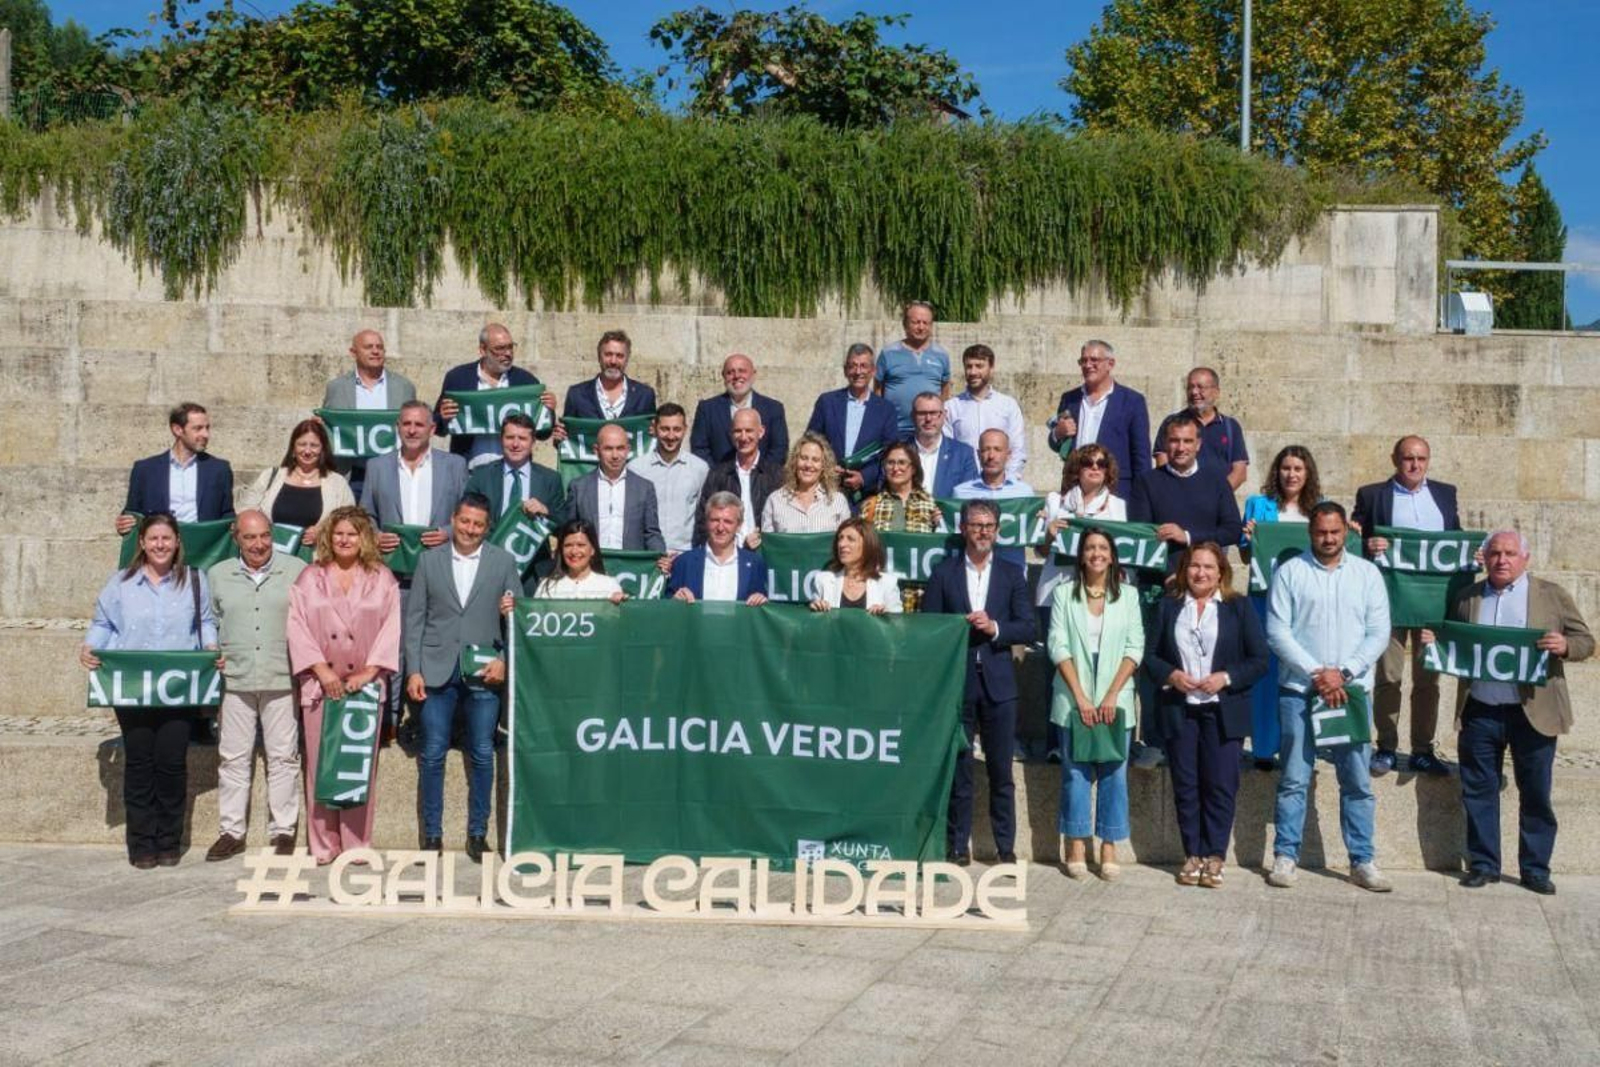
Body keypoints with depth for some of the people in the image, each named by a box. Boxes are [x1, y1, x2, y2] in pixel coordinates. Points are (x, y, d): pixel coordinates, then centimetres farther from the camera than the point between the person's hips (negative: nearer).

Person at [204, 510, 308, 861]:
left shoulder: (297, 570, 1)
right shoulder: (217, 575, 9)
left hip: (282, 679, -2)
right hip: (234, 680, 2)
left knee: (284, 757, 4)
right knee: (233, 757, 7)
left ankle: (283, 830, 13)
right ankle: (231, 831, 16)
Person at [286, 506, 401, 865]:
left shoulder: (382, 580, 6)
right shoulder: (310, 579, 7)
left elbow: (392, 627, 1)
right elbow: (297, 625, 0)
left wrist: (369, 671, -8)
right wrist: (322, 670, -9)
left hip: (365, 683, 0)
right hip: (320, 683, 0)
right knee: (321, 764, 2)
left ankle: (356, 842, 7)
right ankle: (323, 844, 9)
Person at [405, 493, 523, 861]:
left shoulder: (503, 562, 5)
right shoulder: (430, 560, 6)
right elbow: (415, 618, 5)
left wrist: (505, 659, -7)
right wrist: (413, 671, -2)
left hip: (483, 673, 0)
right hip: (437, 671, 0)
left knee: (482, 755, 4)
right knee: (432, 755, 2)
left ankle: (478, 834, 15)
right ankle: (432, 835, 12)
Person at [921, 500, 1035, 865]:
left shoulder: (1012, 574, 8)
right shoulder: (943, 574, 6)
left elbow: (1027, 629, 1)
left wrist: (994, 627, -13)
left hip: (998, 683, 1)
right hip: (956, 683, 0)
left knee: (1001, 771, 4)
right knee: (958, 769, 5)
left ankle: (1006, 847, 12)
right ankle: (958, 846, 12)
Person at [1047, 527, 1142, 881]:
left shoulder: (1128, 595, 7)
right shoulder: (1064, 593, 4)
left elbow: (1135, 648, 2)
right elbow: (1058, 646, -2)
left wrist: (1112, 696, -8)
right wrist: (1080, 697, -9)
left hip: (1115, 700, 1)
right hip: (1073, 699, -1)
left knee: (1114, 772, 1)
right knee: (1075, 772, 2)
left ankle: (1109, 848, 8)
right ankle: (1076, 845, 10)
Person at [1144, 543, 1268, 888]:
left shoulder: (1239, 607, 4)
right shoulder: (1168, 607, 11)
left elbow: (1259, 660, 1)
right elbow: (1149, 654, 9)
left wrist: (1225, 678, -13)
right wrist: (1170, 675, -9)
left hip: (1222, 712, -2)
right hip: (1179, 710, 2)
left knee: (1220, 786, -2)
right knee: (1185, 786, 4)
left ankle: (1214, 857, 6)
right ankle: (1192, 855, 13)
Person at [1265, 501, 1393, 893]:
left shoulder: (1367, 573, 8)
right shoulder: (1290, 572, 2)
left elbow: (1379, 633, 3)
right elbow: (1278, 632, -4)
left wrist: (1343, 673, -9)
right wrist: (1316, 673, -11)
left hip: (1351, 690, 2)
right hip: (1299, 689, -2)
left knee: (1357, 781, 4)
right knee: (1294, 779, 1)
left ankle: (1362, 861, 12)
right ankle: (1285, 856, 9)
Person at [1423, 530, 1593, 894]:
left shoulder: (1552, 595, 4)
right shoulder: (1466, 599, 11)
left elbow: (1586, 641, 5)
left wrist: (1564, 646, -16)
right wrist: (1434, 641, -3)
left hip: (1533, 713, -2)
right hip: (1479, 713, 2)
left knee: (1536, 794, 5)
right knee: (1478, 792, 6)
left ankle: (1535, 868, 16)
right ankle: (1483, 864, 17)